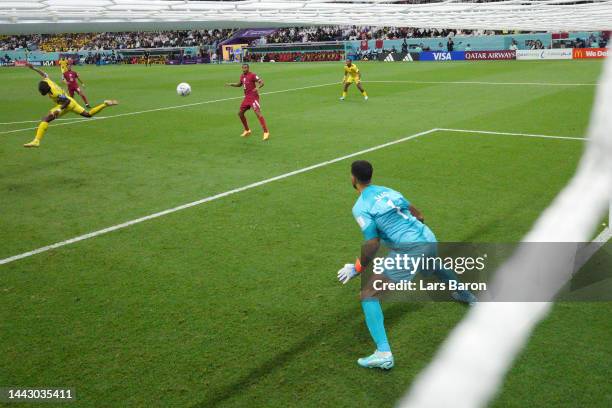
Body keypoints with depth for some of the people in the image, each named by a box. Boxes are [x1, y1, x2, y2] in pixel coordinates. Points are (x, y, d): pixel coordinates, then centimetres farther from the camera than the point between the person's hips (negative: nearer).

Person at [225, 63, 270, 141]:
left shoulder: (252, 75, -11)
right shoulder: (242, 76, 12)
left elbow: (261, 82, -15)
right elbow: (239, 84, 30)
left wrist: (258, 87, -35)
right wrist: (231, 84, 15)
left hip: (253, 97, -8)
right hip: (247, 97, 9)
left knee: (258, 113, -17)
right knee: (240, 113, 11)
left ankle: (266, 132, -16)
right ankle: (247, 130, 26)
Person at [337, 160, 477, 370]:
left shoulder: (360, 207, -6)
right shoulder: (388, 191, 14)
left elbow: (372, 244, -13)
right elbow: (418, 215, 19)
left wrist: (357, 267, 0)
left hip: (408, 250, -8)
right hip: (429, 240, 8)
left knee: (368, 295, -4)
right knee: (437, 268, 43)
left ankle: (383, 353, -17)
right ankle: (466, 296, 70)